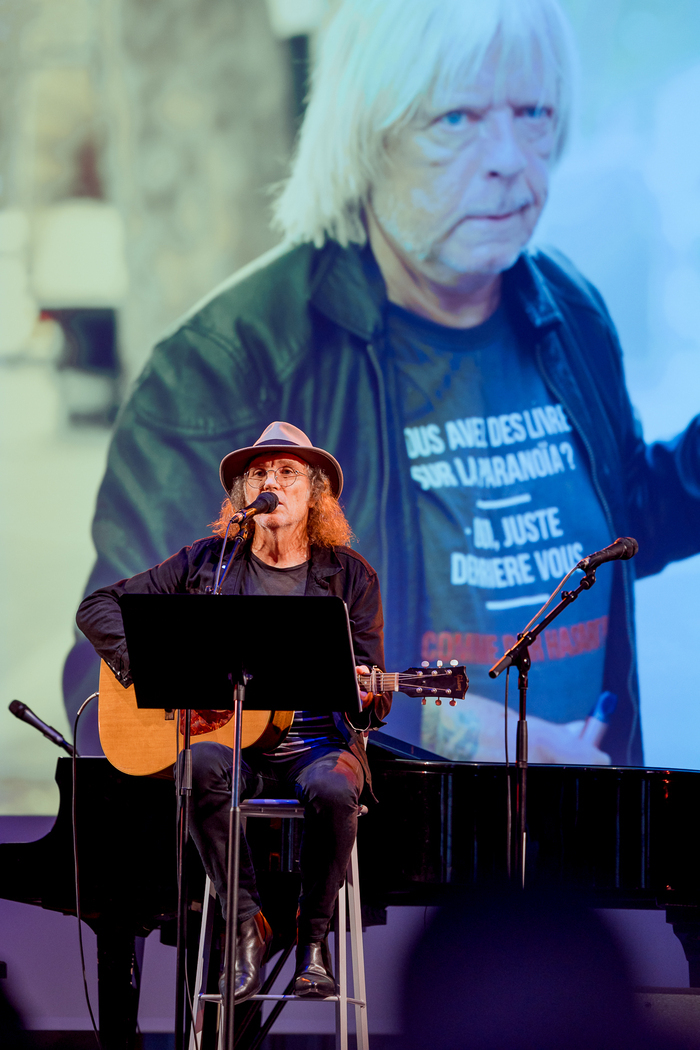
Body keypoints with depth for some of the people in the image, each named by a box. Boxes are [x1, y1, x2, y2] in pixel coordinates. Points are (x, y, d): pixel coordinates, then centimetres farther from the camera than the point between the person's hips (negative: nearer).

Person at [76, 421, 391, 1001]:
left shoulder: (350, 575, 8)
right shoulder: (208, 562, 8)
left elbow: (375, 700, 8)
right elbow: (98, 608, 8)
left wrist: (365, 698, -19)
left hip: (316, 746, 0)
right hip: (228, 739, 0)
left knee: (333, 789, -36)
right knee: (202, 765, -36)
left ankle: (313, 937, -15)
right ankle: (247, 925, -24)